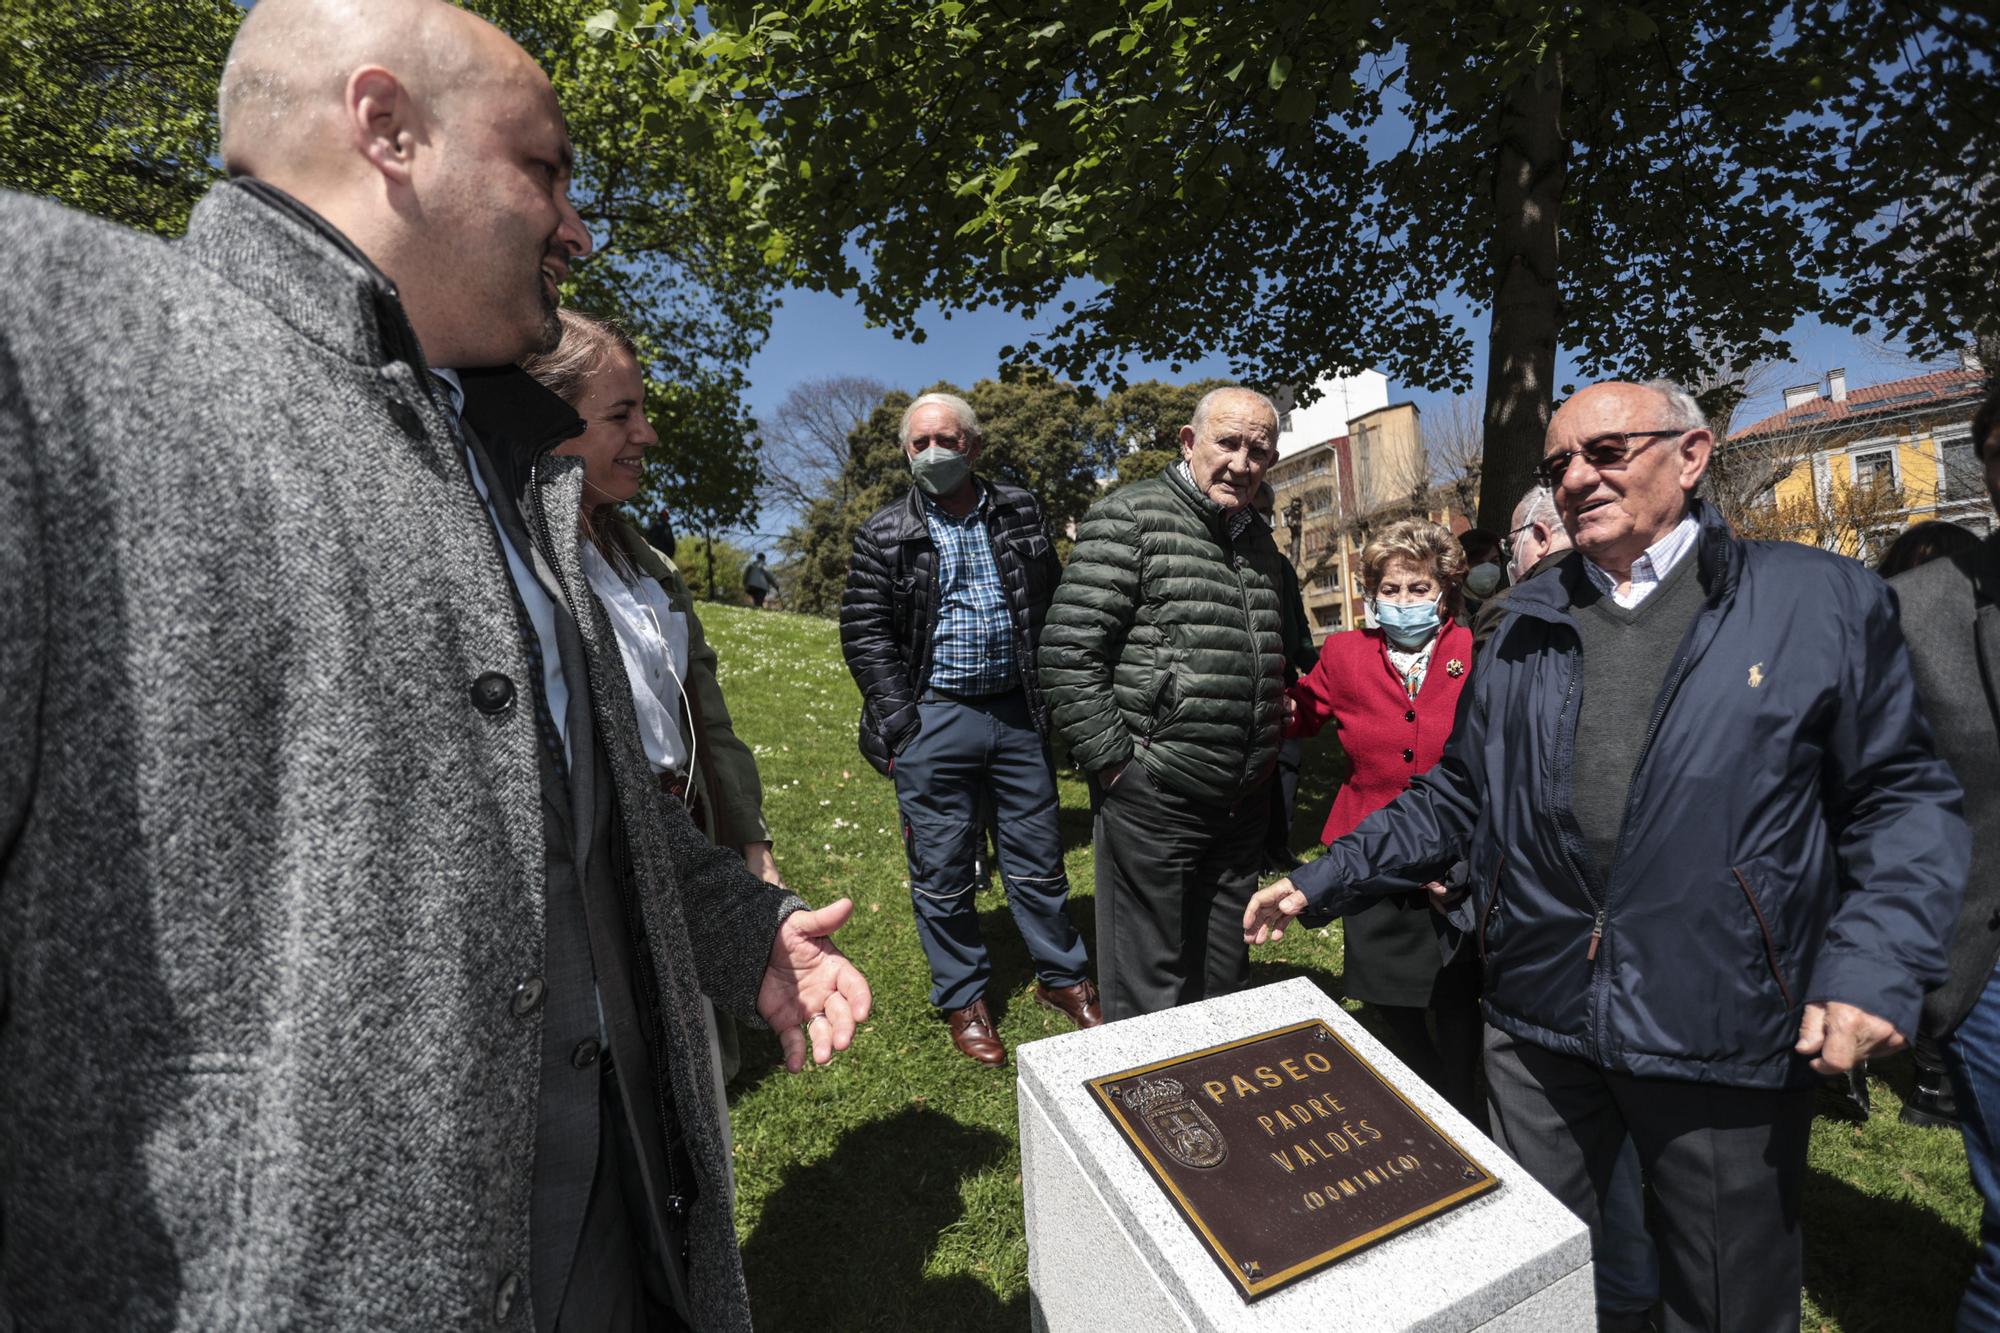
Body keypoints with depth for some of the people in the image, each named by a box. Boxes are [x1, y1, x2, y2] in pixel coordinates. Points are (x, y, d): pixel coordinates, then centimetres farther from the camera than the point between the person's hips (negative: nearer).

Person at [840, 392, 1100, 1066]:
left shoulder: (1019, 513, 8)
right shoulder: (884, 534, 2)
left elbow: (1052, 608, 10)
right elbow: (865, 634, -1)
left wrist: (1049, 703, 5)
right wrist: (899, 726, -9)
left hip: (1017, 713, 2)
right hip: (932, 719, -1)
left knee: (1037, 859, 13)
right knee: (943, 872, 8)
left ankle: (1062, 978, 32)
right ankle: (963, 1001, 27)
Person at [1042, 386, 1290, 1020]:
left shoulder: (1258, 539, 15)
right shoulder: (1129, 518, -9)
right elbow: (1069, 654, -15)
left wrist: (1267, 756, 17)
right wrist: (1114, 762, -16)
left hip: (1245, 802, 7)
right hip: (1153, 800, -7)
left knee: (1224, 979, 22)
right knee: (1148, 992, 6)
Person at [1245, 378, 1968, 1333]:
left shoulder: (1824, 598, 0)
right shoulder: (1526, 625, 7)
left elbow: (1901, 793, 0)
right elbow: (1458, 793, 9)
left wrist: (1878, 961, -15)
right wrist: (1323, 879, 4)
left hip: (1727, 1031, -2)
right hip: (1537, 1017, 2)